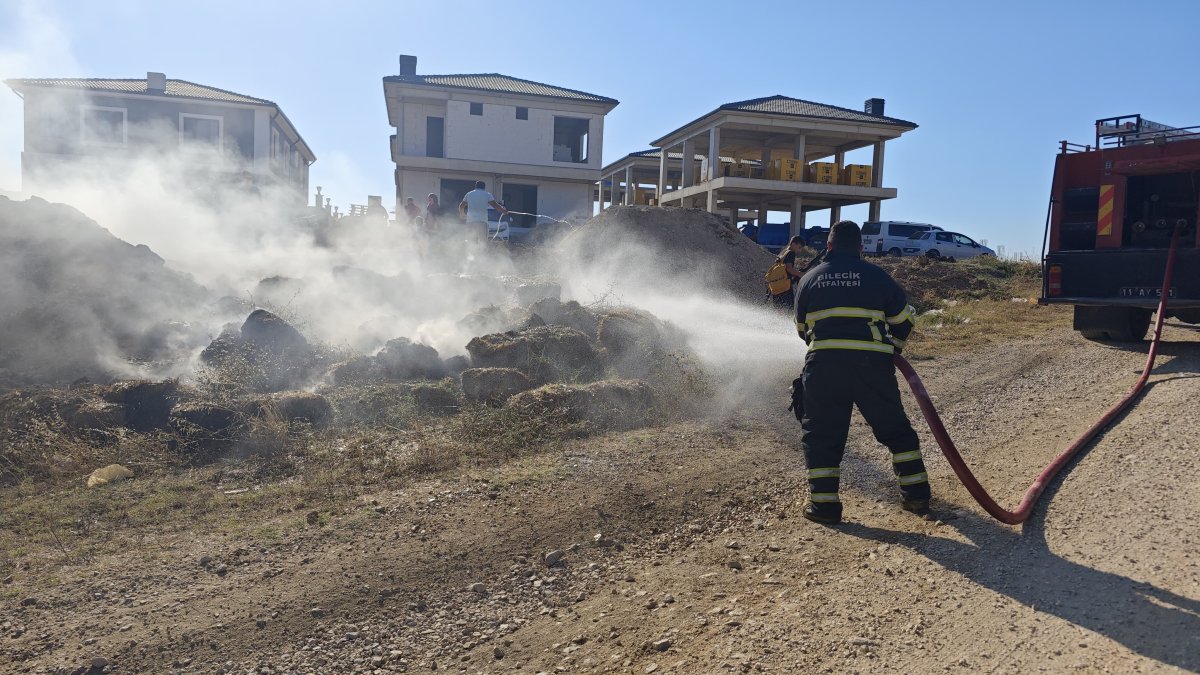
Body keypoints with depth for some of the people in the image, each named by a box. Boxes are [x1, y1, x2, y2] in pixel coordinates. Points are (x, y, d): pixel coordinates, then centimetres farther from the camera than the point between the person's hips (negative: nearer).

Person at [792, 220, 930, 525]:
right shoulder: (876, 276, 10)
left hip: (824, 362, 0)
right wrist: (893, 348, 35)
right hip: (873, 362, 0)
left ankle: (823, 503, 6)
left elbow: (802, 328, 23)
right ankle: (916, 493, 18)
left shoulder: (809, 279, 14)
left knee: (821, 433, 8)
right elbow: (903, 320, 18)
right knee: (895, 427, 15)